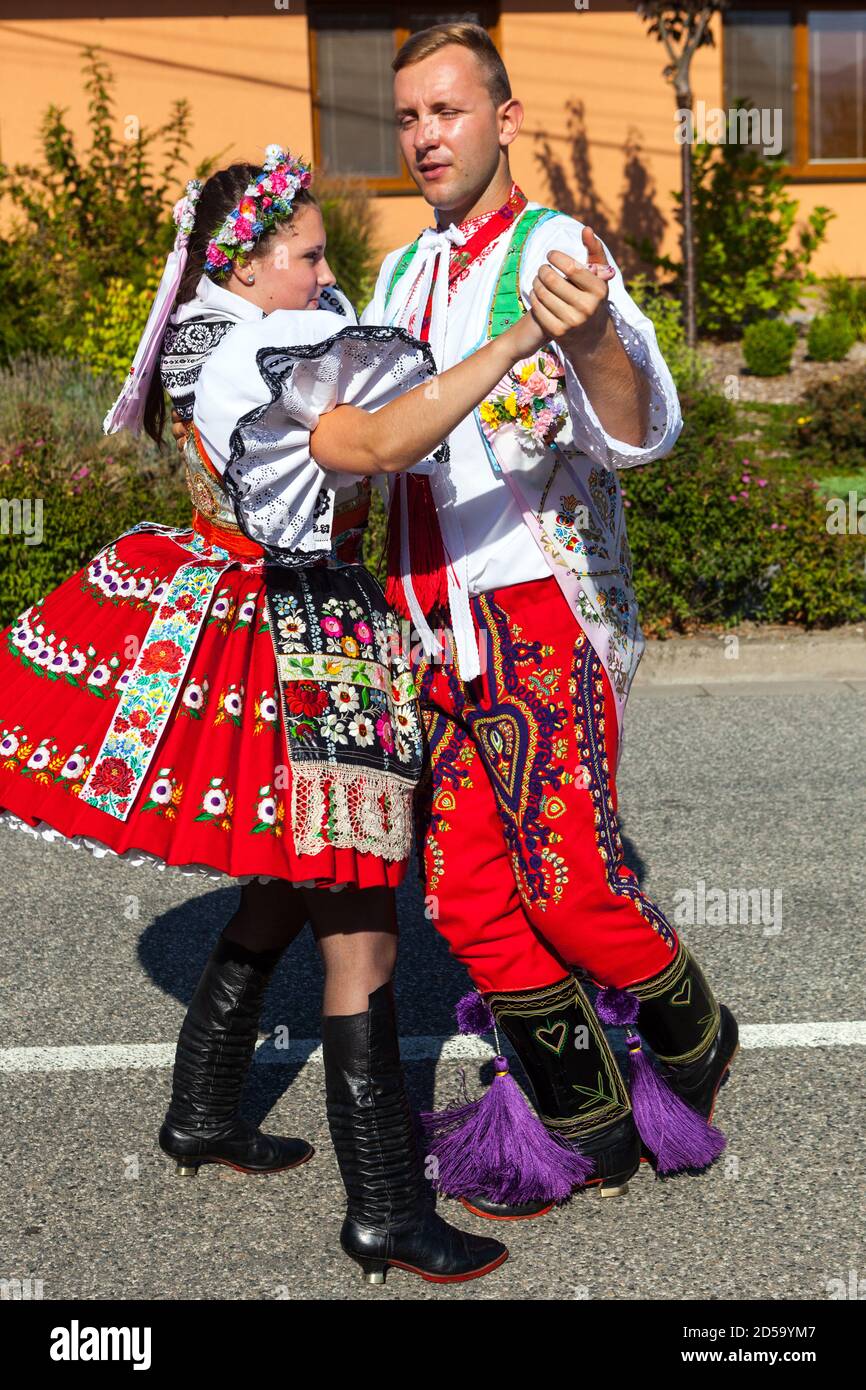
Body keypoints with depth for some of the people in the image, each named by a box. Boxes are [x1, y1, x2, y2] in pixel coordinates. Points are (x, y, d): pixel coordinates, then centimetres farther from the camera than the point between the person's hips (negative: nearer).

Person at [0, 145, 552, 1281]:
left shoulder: (230, 349, 11)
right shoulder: (257, 360, -19)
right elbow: (374, 443, -37)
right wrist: (517, 342, -40)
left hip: (287, 623, 11)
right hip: (301, 647, -11)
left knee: (292, 884, 22)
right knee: (359, 921, -7)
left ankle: (201, 1110, 36)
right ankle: (386, 1211, -1)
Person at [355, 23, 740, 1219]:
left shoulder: (557, 250, -6)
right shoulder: (401, 276, 15)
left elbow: (639, 435, -23)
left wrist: (595, 338, -44)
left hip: (540, 615, -7)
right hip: (429, 626, 7)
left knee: (568, 887, -10)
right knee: (469, 901, 4)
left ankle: (695, 1038, 20)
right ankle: (594, 1133, 18)